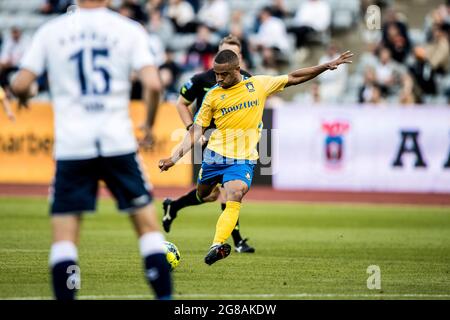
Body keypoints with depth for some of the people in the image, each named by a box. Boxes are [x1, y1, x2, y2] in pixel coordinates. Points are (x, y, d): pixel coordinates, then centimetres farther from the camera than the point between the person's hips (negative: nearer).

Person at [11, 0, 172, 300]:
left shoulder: (50, 31, 3)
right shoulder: (129, 30, 1)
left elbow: (20, 85, 0)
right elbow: (153, 84, -9)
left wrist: (25, 96, 24)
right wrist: (150, 123, 8)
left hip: (71, 144, 0)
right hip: (118, 141, 0)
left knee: (64, 237, 3)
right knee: (148, 224, 11)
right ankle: (165, 295, 7)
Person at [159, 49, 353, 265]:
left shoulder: (259, 84, 2)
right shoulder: (213, 95, 1)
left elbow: (293, 78, 10)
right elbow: (197, 130, 4)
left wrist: (326, 66, 5)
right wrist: (174, 158, -5)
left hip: (243, 159, -2)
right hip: (215, 155, 2)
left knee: (234, 199, -23)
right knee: (201, 196, 14)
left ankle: (217, 246, -35)